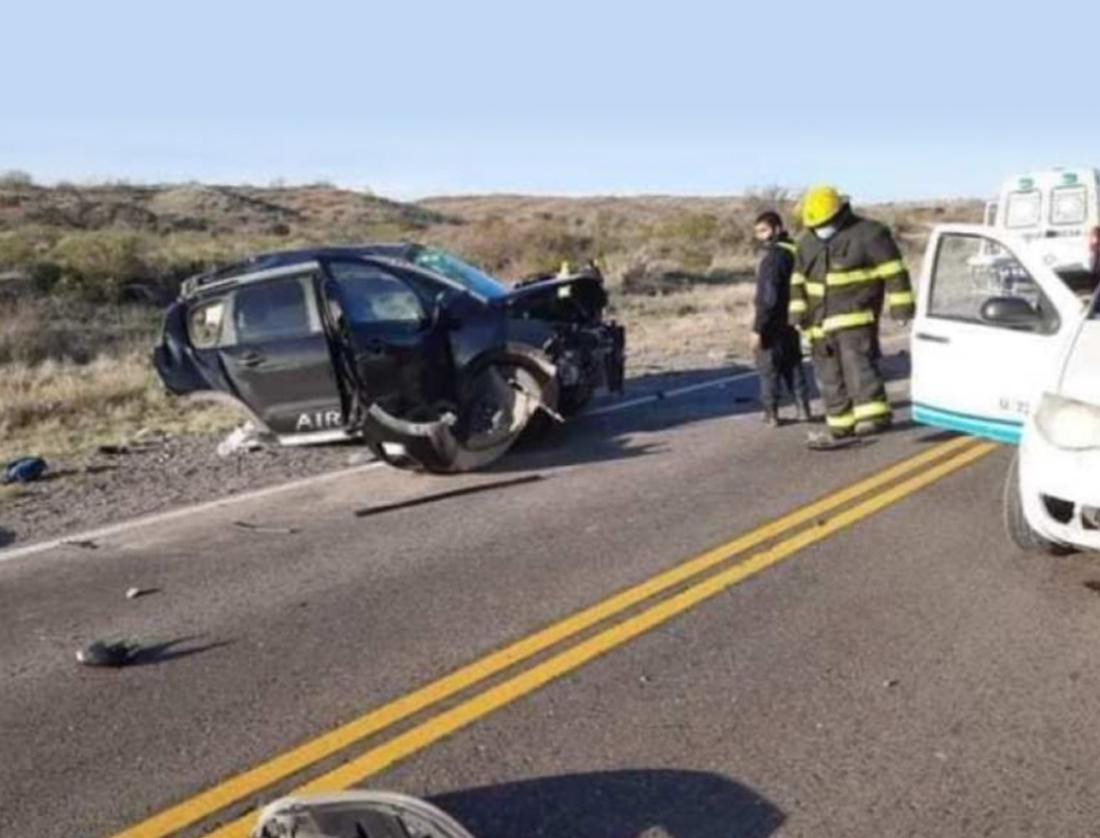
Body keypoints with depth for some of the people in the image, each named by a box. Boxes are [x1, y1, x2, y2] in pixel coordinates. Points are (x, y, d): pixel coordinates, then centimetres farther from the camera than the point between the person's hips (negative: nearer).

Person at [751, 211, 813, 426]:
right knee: (793, 366, 16)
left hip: (773, 325, -8)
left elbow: (768, 298, -24)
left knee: (769, 370, 2)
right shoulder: (794, 252, 8)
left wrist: (758, 328, -20)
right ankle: (803, 409, 20)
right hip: (790, 323, 8)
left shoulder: (772, 258, -20)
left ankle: (771, 413, 6)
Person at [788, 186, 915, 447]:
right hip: (821, 322, 7)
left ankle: (874, 414, -26)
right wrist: (798, 312, 10)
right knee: (829, 374, 10)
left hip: (856, 316, -7)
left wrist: (900, 306, -10)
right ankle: (840, 424, 20)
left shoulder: (868, 234, -4)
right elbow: (798, 280, 19)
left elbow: (893, 272, -6)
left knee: (858, 363, -22)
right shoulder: (807, 242, 15)